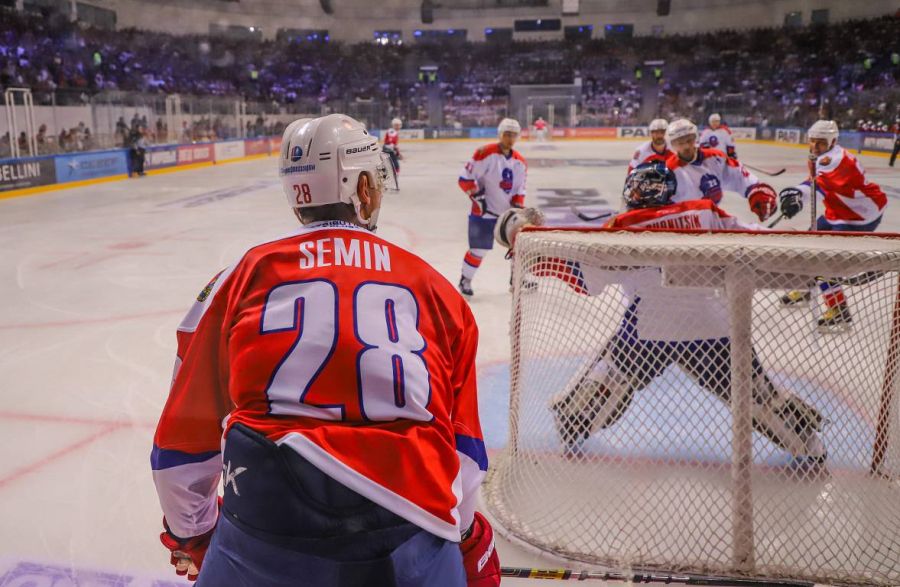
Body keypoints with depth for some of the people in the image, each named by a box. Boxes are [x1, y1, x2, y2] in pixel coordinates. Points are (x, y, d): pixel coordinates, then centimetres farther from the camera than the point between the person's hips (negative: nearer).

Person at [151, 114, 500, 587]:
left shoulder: (247, 274, 8)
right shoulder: (434, 290, 11)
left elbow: (188, 431, 13)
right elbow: (464, 447, 17)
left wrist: (190, 534, 32)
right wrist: (471, 541, 34)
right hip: (412, 541, 1)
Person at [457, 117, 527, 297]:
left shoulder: (520, 162, 4)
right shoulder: (486, 154, -16)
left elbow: (520, 189, 11)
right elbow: (465, 178, -16)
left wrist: (518, 206, -4)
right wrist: (477, 196, -19)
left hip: (508, 211, 6)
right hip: (484, 211, -6)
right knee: (479, 249, -5)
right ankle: (465, 281, 15)